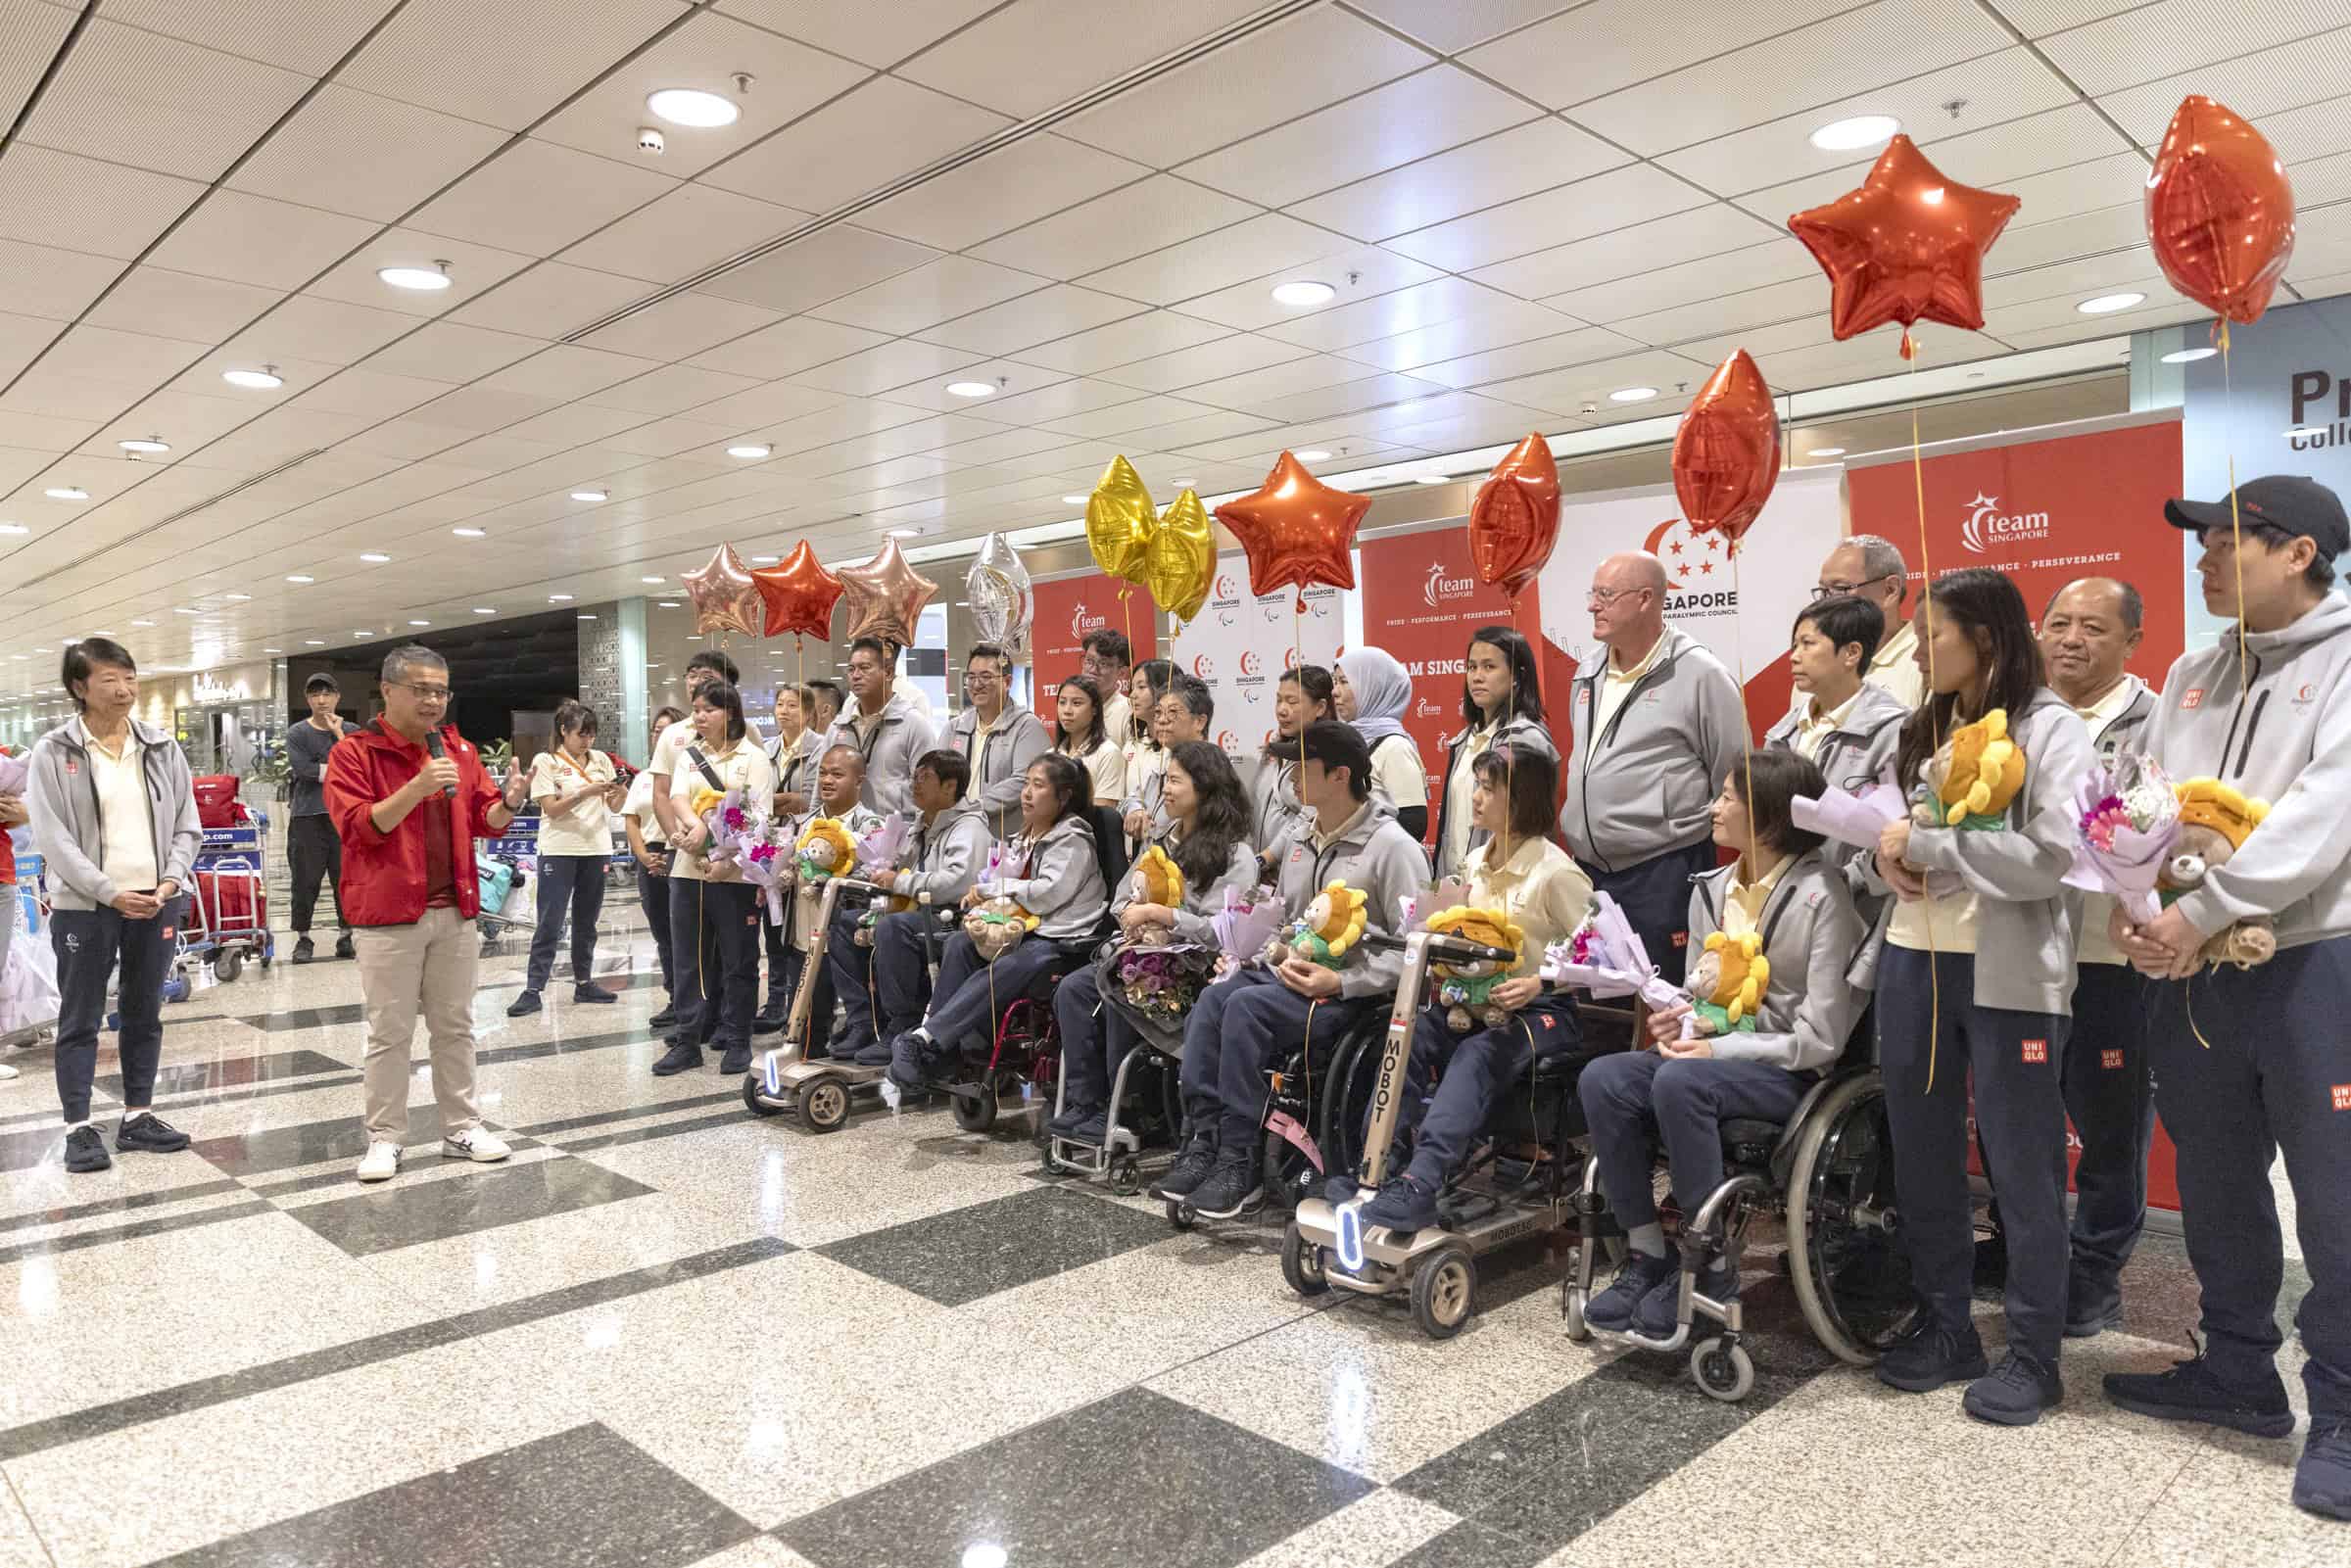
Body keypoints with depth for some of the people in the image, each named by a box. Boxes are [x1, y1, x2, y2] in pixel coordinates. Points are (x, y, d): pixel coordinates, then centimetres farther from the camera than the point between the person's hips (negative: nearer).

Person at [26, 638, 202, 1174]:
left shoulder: (162, 749, 6)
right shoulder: (52, 753, -5)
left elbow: (186, 825, 8)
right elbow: (52, 838, -10)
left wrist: (171, 879, -8)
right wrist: (110, 893, -17)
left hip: (155, 903, 4)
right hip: (83, 907, -4)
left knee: (144, 1014, 12)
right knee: (80, 1018, 4)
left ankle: (137, 1117, 23)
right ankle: (78, 1127, 13)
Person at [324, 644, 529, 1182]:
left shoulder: (461, 750, 9)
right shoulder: (354, 752, -6)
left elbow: (485, 822, 10)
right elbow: (359, 826, -16)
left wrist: (509, 803, -13)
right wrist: (417, 788, -28)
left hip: (455, 912, 5)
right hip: (388, 917, -4)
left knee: (455, 1027, 12)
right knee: (390, 1033, 2)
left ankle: (462, 1127, 22)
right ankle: (385, 1137, 13)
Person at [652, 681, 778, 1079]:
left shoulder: (753, 758, 0)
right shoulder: (688, 756, 14)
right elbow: (678, 798, -1)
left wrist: (729, 861, -21)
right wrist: (695, 826, -24)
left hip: (736, 874, -4)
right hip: (688, 869, 5)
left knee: (738, 961, 3)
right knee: (689, 960, 7)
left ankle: (737, 1041, 13)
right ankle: (688, 1041, 14)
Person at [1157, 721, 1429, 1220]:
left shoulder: (1394, 846, -8)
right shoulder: (1302, 844, 16)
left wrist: (1341, 983, -20)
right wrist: (1252, 951, 3)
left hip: (1353, 993, -7)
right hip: (1290, 975, 7)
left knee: (1246, 1006, -29)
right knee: (1213, 998, -22)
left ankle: (1238, 1161, -21)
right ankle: (1203, 1142, -19)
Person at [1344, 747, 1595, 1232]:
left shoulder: (1556, 872, -10)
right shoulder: (1476, 864, 12)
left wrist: (1540, 983, -26)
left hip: (1545, 1009, -6)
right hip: (1477, 1002, 6)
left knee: (1477, 1055, -35)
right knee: (1413, 1035, -23)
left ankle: (1421, 1184, -46)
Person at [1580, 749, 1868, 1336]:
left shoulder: (1821, 895, -11)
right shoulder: (1710, 890, 9)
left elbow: (1820, 1038, -15)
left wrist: (1718, 1050, -19)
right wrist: (1679, 1020, -4)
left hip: (1792, 1070, -6)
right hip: (1716, 1053, 6)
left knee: (1679, 1082, -35)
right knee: (1601, 1079, -21)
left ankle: (1710, 1267, -19)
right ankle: (1646, 1253, -11)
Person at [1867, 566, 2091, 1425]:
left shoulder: (2051, 728, -8)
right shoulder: (1921, 730, 13)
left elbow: (2052, 859, -20)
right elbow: (1879, 835, 17)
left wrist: (1922, 842, -15)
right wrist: (1884, 856, -6)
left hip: (2008, 975, -6)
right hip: (1911, 962, 7)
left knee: (2022, 1167, 5)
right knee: (1921, 1158, 13)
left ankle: (2033, 1353, 19)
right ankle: (1943, 1327, 29)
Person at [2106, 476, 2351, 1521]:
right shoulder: (2193, 674, 13)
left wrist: (2203, 914, -21)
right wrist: (2132, 904, -8)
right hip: (2190, 967, 7)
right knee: (2215, 1188, 16)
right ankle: (2240, 1375, 32)